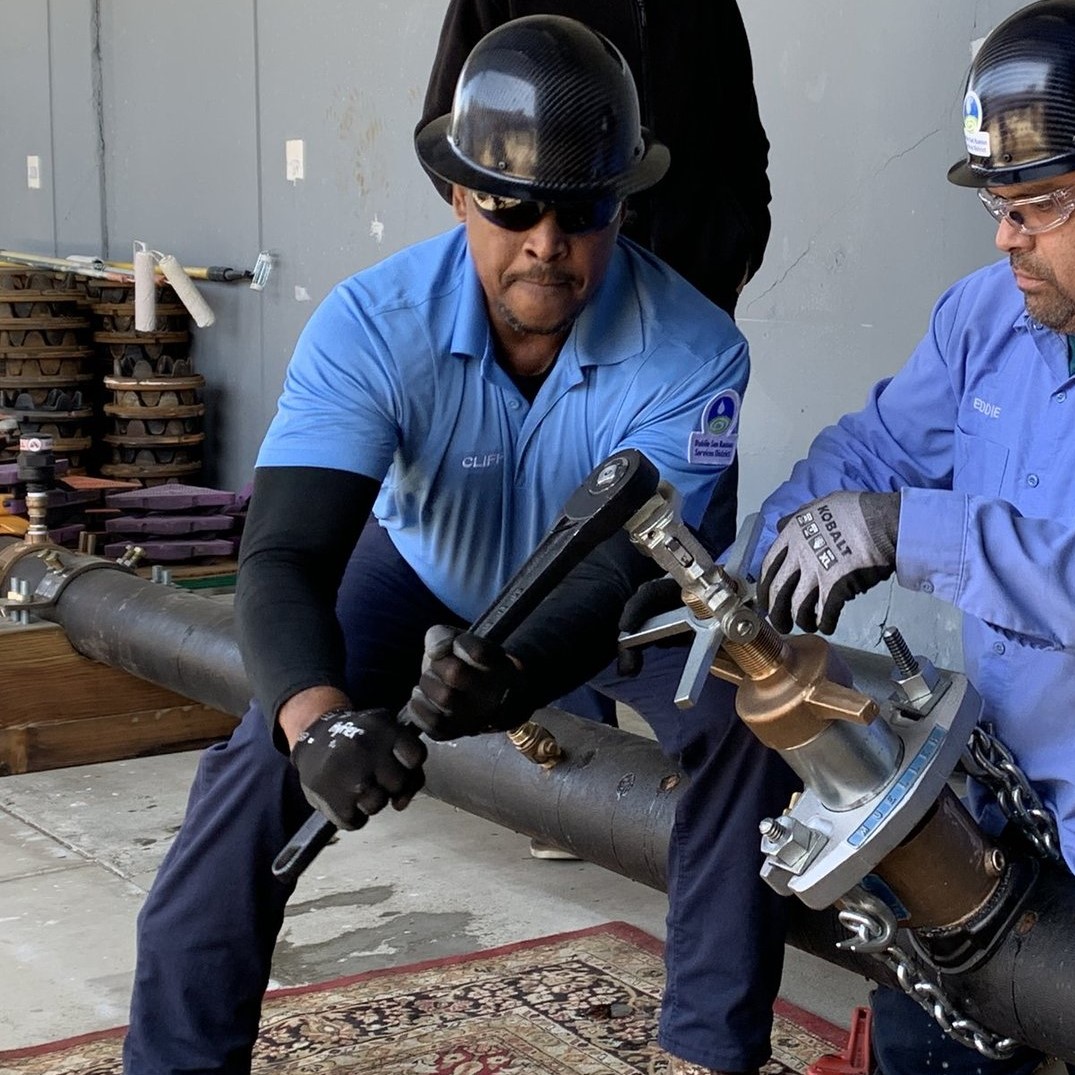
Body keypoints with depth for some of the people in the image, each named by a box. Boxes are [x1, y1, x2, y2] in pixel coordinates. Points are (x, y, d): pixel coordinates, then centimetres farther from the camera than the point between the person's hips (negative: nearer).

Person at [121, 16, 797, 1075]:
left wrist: (512, 677, -58)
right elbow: (285, 557, -39)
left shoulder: (692, 351, -32)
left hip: (606, 591, 0)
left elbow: (618, 564, -36)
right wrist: (321, 717, -60)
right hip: (426, 571, 0)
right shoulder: (372, 324, -32)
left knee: (742, 728, -24)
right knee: (269, 748, -21)